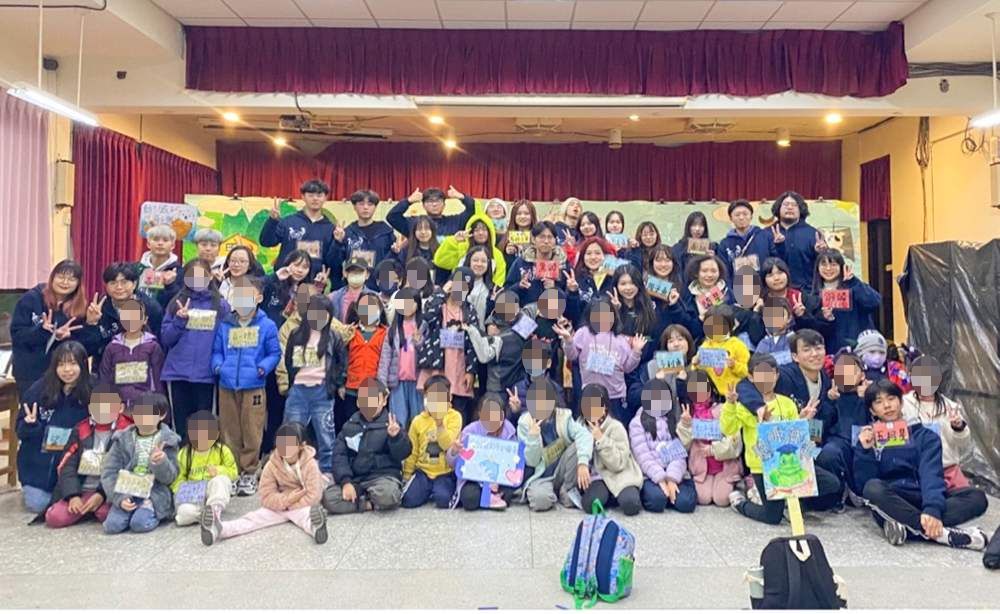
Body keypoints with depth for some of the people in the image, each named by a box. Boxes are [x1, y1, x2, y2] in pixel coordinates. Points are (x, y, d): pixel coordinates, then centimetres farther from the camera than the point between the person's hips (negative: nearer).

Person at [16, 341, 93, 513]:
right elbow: (20, 428, -6)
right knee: (37, 505, -2)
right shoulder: (39, 389, -11)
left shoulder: (90, 393, -11)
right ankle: (29, 488, 33)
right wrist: (29, 425, -27)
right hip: (38, 463, 0)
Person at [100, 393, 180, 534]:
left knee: (140, 524, -26)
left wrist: (161, 463, -26)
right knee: (112, 525, -19)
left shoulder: (167, 441, -1)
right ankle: (129, 510, 9)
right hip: (126, 492, 2)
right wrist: (119, 498, -13)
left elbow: (170, 477, -3)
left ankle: (150, 509, 5)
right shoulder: (123, 439, 4)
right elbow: (108, 472, 0)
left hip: (155, 493, -2)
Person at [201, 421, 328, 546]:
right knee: (254, 517, -21)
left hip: (302, 506, -4)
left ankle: (315, 528, -72)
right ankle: (219, 528, -45)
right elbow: (267, 497, -9)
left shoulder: (310, 464, -14)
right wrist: (292, 497, -23)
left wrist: (285, 502, -16)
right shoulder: (272, 465, -6)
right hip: (278, 507, 4)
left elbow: (313, 496, -19)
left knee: (307, 514, -37)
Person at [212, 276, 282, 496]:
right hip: (226, 386, 3)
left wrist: (264, 367, -14)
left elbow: (274, 353, 2)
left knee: (251, 432, 1)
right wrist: (217, 365, -5)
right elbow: (216, 351, 15)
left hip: (254, 387, -3)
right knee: (229, 432, 9)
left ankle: (249, 472, 15)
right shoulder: (224, 325, 10)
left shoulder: (266, 326, 0)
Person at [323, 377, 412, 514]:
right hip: (355, 478, 3)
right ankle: (372, 502, -8)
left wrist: (396, 436, -30)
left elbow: (402, 454, -9)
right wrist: (345, 481, -12)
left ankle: (362, 498, -3)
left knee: (387, 495, -36)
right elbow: (339, 455, 4)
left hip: (384, 475, -3)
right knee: (328, 498, -22)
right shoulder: (350, 426, 9)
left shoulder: (390, 424, -1)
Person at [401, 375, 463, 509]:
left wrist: (439, 423, -28)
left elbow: (447, 444, -18)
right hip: (423, 470, 3)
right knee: (409, 500, -17)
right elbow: (412, 452, 9)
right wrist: (406, 476, 9)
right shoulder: (418, 420, 3)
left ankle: (440, 488, 9)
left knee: (443, 500, -26)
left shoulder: (454, 417, -6)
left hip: (446, 471, -3)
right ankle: (429, 490, 14)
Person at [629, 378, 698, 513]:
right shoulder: (637, 423, 3)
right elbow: (643, 457, -7)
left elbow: (680, 454, 1)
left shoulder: (675, 421, 13)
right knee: (657, 499, -33)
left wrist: (672, 479, -16)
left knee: (686, 502, -25)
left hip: (674, 475, 3)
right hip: (650, 476, -3)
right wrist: (661, 479, -19)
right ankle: (647, 493, -1)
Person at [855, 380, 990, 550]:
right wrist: (865, 451, -15)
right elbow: (864, 484, -1)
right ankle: (943, 533, -35)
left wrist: (933, 508, -27)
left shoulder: (925, 436, 10)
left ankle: (905, 526, -35)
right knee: (873, 487, -34)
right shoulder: (868, 438, 8)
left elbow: (932, 474, -9)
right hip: (890, 502, -2)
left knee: (977, 497, -21)